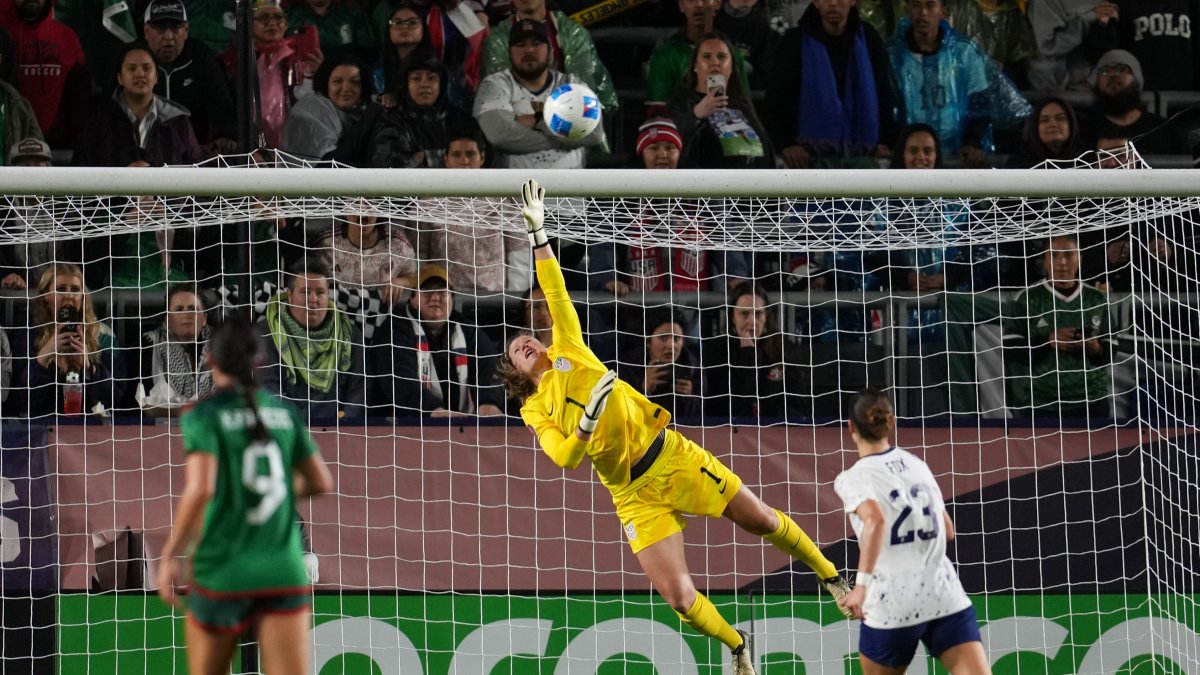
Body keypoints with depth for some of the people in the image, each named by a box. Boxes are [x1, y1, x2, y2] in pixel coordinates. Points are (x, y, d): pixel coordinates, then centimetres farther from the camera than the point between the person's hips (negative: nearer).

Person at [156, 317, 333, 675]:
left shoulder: (204, 414, -6)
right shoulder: (284, 412, 9)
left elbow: (199, 489, -19)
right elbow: (322, 482, 13)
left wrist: (170, 556, -10)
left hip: (223, 574, -3)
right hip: (283, 572, 3)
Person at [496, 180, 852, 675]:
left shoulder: (568, 352, 7)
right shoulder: (534, 411, 5)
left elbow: (556, 295, -2)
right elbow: (565, 457, -11)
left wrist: (538, 234, -8)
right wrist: (586, 423, -29)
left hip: (673, 455, 1)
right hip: (635, 497, -1)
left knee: (765, 522, 5)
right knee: (680, 598, -12)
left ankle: (830, 577, 29)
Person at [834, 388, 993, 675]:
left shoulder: (851, 479, -2)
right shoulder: (917, 465, 15)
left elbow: (875, 519, -23)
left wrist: (862, 583, -26)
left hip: (892, 605, -3)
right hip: (945, 597, 3)